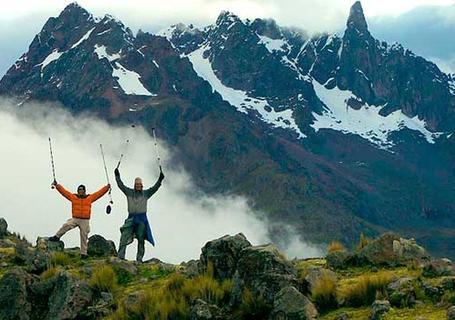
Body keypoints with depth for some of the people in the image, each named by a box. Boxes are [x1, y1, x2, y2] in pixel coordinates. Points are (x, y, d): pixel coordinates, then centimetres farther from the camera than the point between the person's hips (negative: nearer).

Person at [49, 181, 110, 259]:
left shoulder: (90, 198, 6)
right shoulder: (73, 197, 5)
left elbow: (100, 193, 5)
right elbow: (64, 191, 3)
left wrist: (107, 187, -1)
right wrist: (57, 185, -4)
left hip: (85, 221, 0)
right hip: (75, 219, 0)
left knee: (84, 237, 3)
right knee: (66, 226, -26)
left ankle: (83, 253, 8)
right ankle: (57, 237, -9)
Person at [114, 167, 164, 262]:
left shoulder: (146, 193, 7)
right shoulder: (129, 192, 8)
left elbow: (155, 188, -4)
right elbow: (121, 186, 0)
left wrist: (160, 180, -17)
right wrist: (117, 177, -11)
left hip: (142, 218, 0)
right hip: (131, 218, 0)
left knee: (141, 239, 2)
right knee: (124, 237, -11)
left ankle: (139, 258, 8)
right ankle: (120, 256, -12)